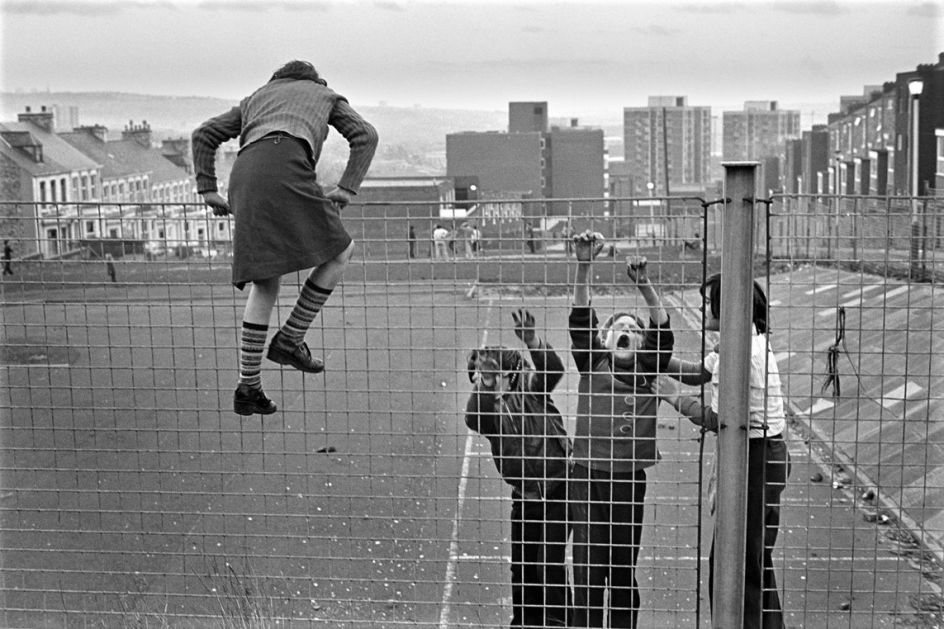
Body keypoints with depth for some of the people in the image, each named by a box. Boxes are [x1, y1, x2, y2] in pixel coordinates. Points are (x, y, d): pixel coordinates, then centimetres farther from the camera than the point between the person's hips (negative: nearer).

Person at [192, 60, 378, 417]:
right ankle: (290, 339, 3)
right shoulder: (324, 94, 32)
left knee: (265, 284, 10)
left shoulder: (254, 98, 40)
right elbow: (365, 135, 15)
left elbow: (204, 135, 30)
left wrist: (207, 191, 24)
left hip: (243, 176, 5)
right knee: (340, 251, 10)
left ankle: (248, 387, 6)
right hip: (285, 169, -5)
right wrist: (346, 189, 7)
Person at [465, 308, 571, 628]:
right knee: (522, 564, 11)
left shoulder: (529, 388, -3)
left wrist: (531, 341, -39)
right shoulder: (487, 408, 1)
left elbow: (553, 370, -22)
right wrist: (482, 383, -39)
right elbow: (474, 418, -23)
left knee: (549, 562, -7)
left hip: (556, 489, -4)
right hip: (524, 495, 4)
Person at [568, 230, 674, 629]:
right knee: (588, 568, -3)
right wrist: (584, 266, -21)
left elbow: (663, 330, -8)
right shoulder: (592, 364, 4)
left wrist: (643, 285, -22)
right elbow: (580, 317, -8)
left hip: (629, 480, 2)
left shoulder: (646, 370, 7)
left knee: (624, 569, 12)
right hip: (588, 477, -2)